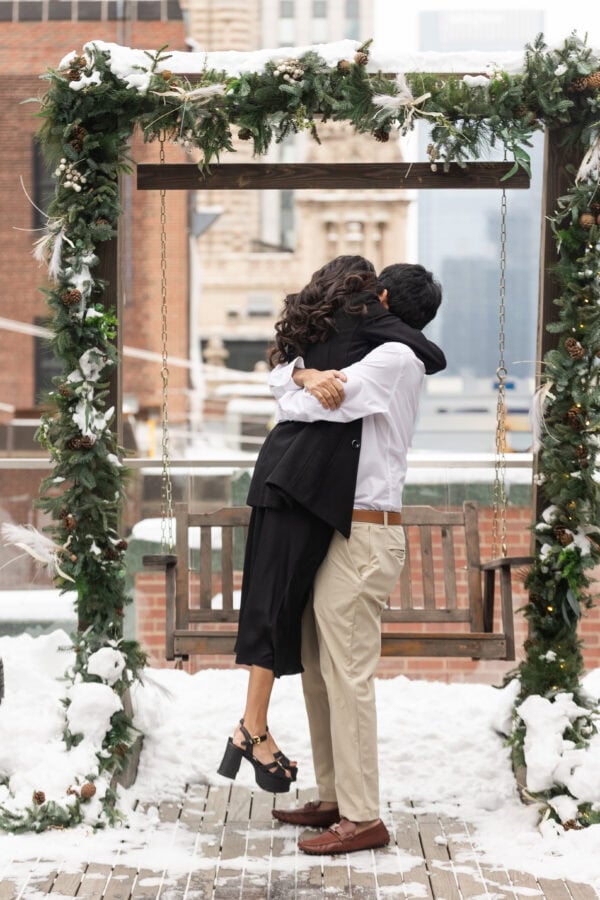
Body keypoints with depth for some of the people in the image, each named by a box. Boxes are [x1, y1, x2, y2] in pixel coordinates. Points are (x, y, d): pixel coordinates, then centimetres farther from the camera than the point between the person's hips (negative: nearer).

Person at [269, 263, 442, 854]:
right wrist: (305, 374, -1)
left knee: (347, 676, -9)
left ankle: (363, 818, -6)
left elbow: (298, 407, -16)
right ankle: (335, 798, 20)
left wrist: (297, 391, 7)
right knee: (319, 671, 13)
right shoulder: (367, 360, 18)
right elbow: (282, 373, 21)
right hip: (334, 532, 10)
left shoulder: (395, 358, -11)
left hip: (361, 538, -10)